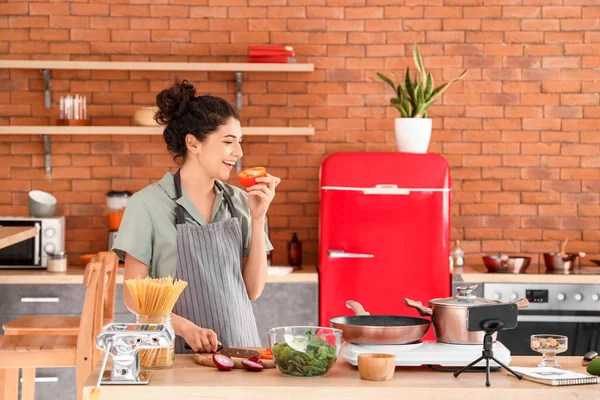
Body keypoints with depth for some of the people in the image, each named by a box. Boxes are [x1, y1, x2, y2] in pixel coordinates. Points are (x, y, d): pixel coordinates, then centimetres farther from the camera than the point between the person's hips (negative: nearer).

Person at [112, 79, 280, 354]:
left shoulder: (239, 202, 5)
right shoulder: (148, 204, -5)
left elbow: (252, 290, 4)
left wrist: (258, 218, -3)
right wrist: (187, 328, -18)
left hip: (240, 347, 3)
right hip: (178, 351, -3)